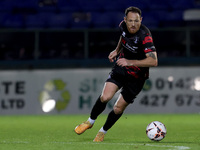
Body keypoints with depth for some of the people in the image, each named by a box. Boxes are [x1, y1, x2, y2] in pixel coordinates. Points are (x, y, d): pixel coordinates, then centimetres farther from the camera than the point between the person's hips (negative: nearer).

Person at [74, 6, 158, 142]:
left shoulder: (145, 36, -29)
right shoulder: (123, 25, -10)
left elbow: (153, 61, -38)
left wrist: (130, 62, -38)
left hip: (136, 77, -4)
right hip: (121, 68, 4)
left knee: (118, 109, 0)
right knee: (105, 97, -16)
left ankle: (103, 132, 27)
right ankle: (90, 121, 11)